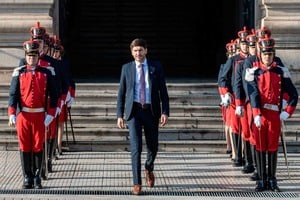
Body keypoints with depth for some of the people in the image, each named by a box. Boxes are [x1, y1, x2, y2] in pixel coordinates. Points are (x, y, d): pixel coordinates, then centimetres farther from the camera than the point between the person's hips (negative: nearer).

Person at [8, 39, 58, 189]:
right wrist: (12, 114, -11)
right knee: (25, 147, 3)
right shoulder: (19, 73, 3)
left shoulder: (46, 73, 3)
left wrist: (50, 114, -4)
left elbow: (53, 95, 4)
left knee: (38, 147, 3)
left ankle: (37, 178, 11)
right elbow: (13, 94, -1)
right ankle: (27, 178, 11)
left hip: (40, 116, 0)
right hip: (23, 115, 0)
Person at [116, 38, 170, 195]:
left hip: (151, 111, 1)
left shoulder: (156, 67, 4)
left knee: (153, 146, 10)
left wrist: (165, 112, -7)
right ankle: (137, 183, -5)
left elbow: (163, 91, 2)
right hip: (134, 111, -1)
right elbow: (121, 93, 8)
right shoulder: (126, 68, 6)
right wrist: (120, 115, 1)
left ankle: (149, 168, 42)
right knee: (136, 147, -10)